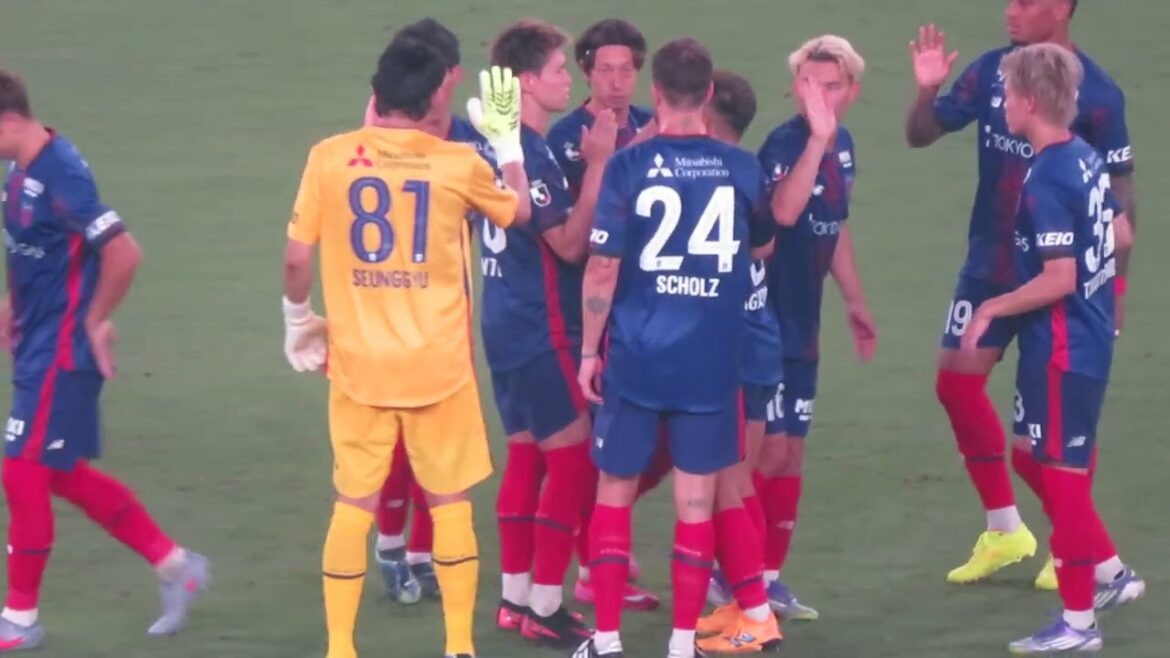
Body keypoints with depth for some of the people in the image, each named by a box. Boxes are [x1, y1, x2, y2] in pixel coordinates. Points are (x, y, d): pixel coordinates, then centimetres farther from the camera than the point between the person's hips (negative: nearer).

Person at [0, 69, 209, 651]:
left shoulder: (59, 176, -22)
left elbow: (123, 253, -26)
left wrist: (95, 321, -15)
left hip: (62, 352, -10)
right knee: (63, 474, 15)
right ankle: (174, 564, 25)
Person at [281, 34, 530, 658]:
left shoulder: (329, 158, -5)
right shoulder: (458, 163, -5)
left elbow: (297, 257, -4)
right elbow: (519, 211, 15)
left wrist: (298, 319, 13)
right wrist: (507, 139, 27)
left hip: (357, 362, 1)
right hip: (439, 365, -1)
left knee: (354, 503, 7)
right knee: (450, 501, 10)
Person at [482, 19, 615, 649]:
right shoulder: (528, 153, -20)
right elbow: (570, 243, -22)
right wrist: (597, 166, -21)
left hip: (508, 328, 9)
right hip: (542, 331, -9)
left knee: (526, 455, 14)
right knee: (574, 460, -3)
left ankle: (516, 598, 18)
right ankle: (545, 609, -1)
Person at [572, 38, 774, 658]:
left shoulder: (629, 165, -9)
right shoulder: (742, 169, -1)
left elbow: (603, 267, -8)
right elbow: (763, 243, 17)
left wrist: (588, 350, 1)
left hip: (637, 356, -1)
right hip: (711, 361, 1)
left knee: (615, 490, 12)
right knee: (696, 499, 6)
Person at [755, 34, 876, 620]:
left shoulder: (843, 146, 7)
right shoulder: (784, 144, -19)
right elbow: (784, 210, -40)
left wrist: (856, 304, 26)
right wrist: (817, 137, -44)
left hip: (801, 324, 8)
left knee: (791, 450, 12)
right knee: (767, 449, -7)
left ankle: (768, 576, 20)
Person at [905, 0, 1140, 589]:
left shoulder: (1095, 92, -14)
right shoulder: (992, 71, -1)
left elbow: (1119, 192, -9)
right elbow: (922, 134, 2)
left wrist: (1116, 282, -9)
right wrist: (927, 90, -19)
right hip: (989, 267, 5)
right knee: (956, 381, 5)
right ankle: (1004, 529, 19)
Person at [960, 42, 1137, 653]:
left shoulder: (1046, 181, -22)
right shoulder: (1087, 159, 4)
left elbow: (1058, 279, -24)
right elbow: (1121, 238, 14)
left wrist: (991, 309, -14)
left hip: (1062, 347, -9)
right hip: (1090, 337, 9)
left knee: (1062, 475, 1)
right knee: (1039, 458, 22)